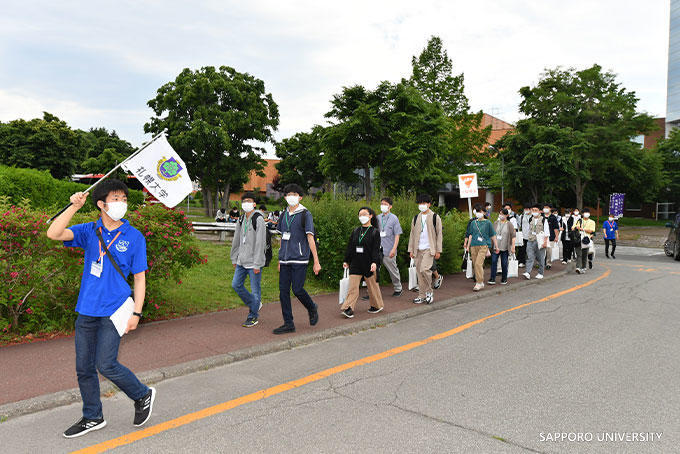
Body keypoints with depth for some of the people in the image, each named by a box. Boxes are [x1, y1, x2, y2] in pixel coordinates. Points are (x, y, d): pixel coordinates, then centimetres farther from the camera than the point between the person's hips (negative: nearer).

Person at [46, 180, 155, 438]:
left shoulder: (134, 237, -3)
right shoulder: (89, 231, 6)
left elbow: (139, 278, -1)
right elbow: (53, 234, -9)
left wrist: (136, 313, -7)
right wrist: (74, 207, -17)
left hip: (114, 311, -4)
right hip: (86, 311, 4)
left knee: (106, 365, -9)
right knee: (84, 368, 11)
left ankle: (143, 395, 16)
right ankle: (92, 418, 30)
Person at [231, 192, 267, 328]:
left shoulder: (259, 220, -13)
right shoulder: (241, 220, 11)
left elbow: (260, 243, -17)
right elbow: (236, 240, 17)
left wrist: (257, 264, -18)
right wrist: (234, 259, 17)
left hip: (254, 262, -7)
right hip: (242, 261, 7)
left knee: (255, 289, 1)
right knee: (236, 285, 8)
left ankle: (253, 316, 16)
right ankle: (254, 304, 28)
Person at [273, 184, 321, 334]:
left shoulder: (305, 214, -4)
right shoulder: (284, 216, 14)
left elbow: (310, 239, -8)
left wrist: (316, 262, -9)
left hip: (299, 259, -6)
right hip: (285, 260, 6)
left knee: (297, 289, -9)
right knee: (283, 290, 3)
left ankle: (312, 309, 21)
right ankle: (288, 324, 12)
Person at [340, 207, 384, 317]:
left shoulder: (375, 232, -2)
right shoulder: (356, 231, 10)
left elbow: (376, 249, -9)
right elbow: (350, 247, 14)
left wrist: (374, 262, -20)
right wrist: (346, 261, 12)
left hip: (368, 264, -3)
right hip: (355, 264, 3)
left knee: (372, 285, 8)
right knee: (353, 286, -2)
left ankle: (377, 305, 25)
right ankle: (348, 308, -4)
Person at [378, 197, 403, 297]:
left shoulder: (394, 218, -3)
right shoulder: (378, 218, 9)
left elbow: (397, 235, -5)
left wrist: (394, 249, -13)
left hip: (388, 250, -3)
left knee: (393, 270, 10)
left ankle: (398, 289, 29)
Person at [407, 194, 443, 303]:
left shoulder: (435, 217, 1)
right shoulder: (416, 218, 13)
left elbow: (439, 234, 0)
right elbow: (412, 234, 15)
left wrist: (438, 250, -5)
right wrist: (411, 249, 9)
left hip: (429, 249, -5)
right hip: (418, 249, 5)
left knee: (424, 269, -20)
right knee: (419, 272, 4)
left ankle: (429, 292, -1)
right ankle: (422, 296, 13)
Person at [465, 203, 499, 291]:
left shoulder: (487, 222, 4)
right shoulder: (473, 223, 13)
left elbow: (492, 235, 10)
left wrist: (496, 247, 12)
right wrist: (468, 246, 15)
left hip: (483, 245, -4)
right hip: (473, 246, 4)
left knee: (478, 263, -17)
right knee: (475, 265, 5)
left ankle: (479, 283, -10)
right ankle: (479, 281, 19)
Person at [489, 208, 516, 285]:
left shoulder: (509, 224, -1)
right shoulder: (496, 223, 8)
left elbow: (513, 236, -3)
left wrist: (513, 246, -10)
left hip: (505, 247, -2)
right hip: (495, 246, 2)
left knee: (504, 263, 4)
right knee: (493, 261, -6)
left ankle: (504, 279, 18)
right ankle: (492, 279, -3)